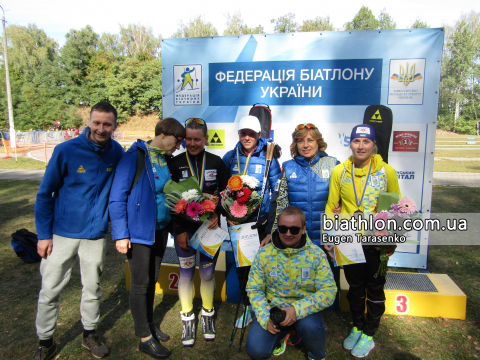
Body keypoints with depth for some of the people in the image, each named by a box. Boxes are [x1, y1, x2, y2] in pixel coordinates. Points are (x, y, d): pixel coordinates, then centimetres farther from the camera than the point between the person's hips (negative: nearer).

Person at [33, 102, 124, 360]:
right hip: (62, 234, -2)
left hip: (96, 235, 2)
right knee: (49, 291, 7)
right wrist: (43, 234, -7)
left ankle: (89, 334, 35)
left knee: (92, 289, 15)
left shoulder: (117, 153, -4)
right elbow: (44, 194, -5)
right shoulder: (66, 150, -12)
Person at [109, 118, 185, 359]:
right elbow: (117, 197, -16)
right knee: (140, 283, 5)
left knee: (152, 279, 18)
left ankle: (148, 324, 36)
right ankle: (145, 338, 21)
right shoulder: (135, 156, -15)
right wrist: (121, 235, -16)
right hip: (139, 230, -7)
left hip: (160, 229, 7)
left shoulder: (166, 159, 7)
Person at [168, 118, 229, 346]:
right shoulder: (175, 163, -1)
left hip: (210, 227, 1)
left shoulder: (216, 162, 2)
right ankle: (187, 319, 26)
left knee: (208, 272, 8)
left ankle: (207, 315, 30)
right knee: (186, 272, 7)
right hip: (184, 229, 0)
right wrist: (179, 230, -7)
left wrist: (217, 214, -12)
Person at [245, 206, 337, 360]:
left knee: (311, 327, -34)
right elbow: (254, 289, -1)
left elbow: (328, 290, -14)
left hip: (305, 308, -1)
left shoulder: (316, 254, -10)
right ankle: (280, 335, 19)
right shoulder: (264, 254, -7)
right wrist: (265, 317, -18)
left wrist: (298, 310, -27)